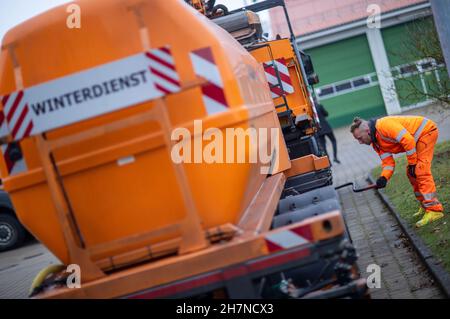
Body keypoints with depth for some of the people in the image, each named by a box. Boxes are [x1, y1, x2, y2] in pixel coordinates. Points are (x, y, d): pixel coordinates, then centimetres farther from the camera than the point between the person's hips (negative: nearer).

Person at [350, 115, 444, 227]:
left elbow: (408, 140, -29)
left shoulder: (383, 125, -27)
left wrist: (412, 164, -19)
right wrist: (384, 178, -18)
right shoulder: (375, 142, 3)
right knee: (411, 173, 11)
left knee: (420, 171, -17)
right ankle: (425, 206, 21)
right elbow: (388, 162, 2)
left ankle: (434, 210, -19)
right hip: (418, 138, 10)